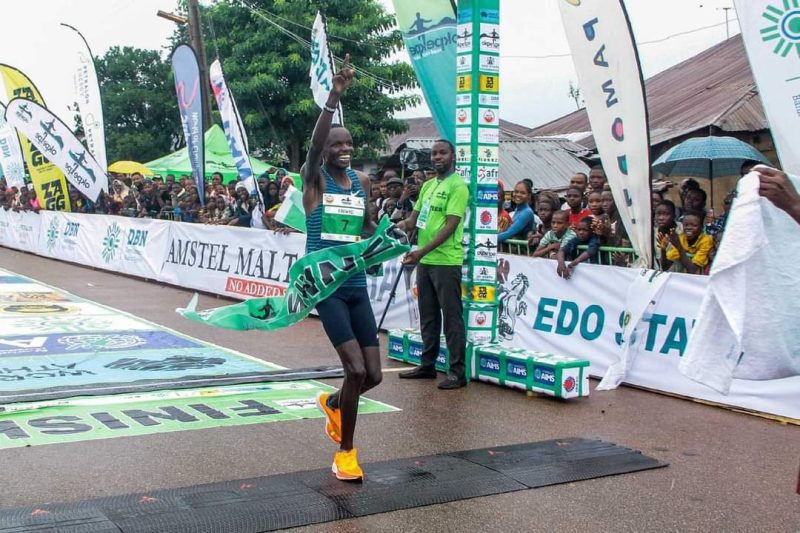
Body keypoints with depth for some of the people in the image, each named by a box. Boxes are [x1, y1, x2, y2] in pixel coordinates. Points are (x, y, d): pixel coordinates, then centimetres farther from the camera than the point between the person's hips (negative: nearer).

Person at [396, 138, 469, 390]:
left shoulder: (457, 186, -10)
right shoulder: (427, 185, 15)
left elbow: (450, 226, -18)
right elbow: (414, 218, 17)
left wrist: (422, 251, -24)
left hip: (446, 262, -8)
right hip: (424, 261, 8)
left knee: (451, 317, -3)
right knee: (428, 316, 15)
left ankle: (458, 371, 2)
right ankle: (428, 365, 25)